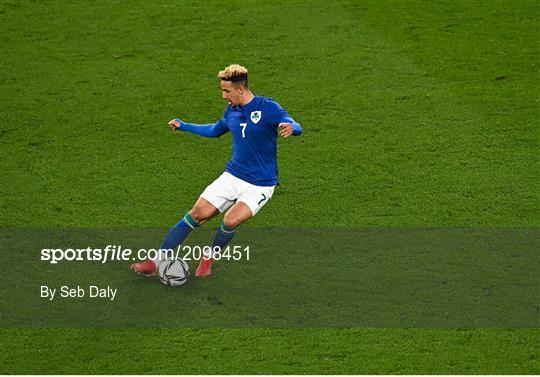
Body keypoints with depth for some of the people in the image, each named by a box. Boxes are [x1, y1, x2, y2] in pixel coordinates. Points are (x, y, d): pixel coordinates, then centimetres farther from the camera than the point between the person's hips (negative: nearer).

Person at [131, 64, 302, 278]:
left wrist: (289, 128, -49)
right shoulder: (231, 111, 7)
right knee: (197, 214, -5)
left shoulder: (268, 107, -14)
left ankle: (209, 258, 4)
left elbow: (295, 128, -24)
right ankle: (156, 262, 0)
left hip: (260, 186, -5)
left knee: (231, 220, -26)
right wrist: (183, 126, 32)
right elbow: (215, 130, 28)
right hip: (232, 177, 6)